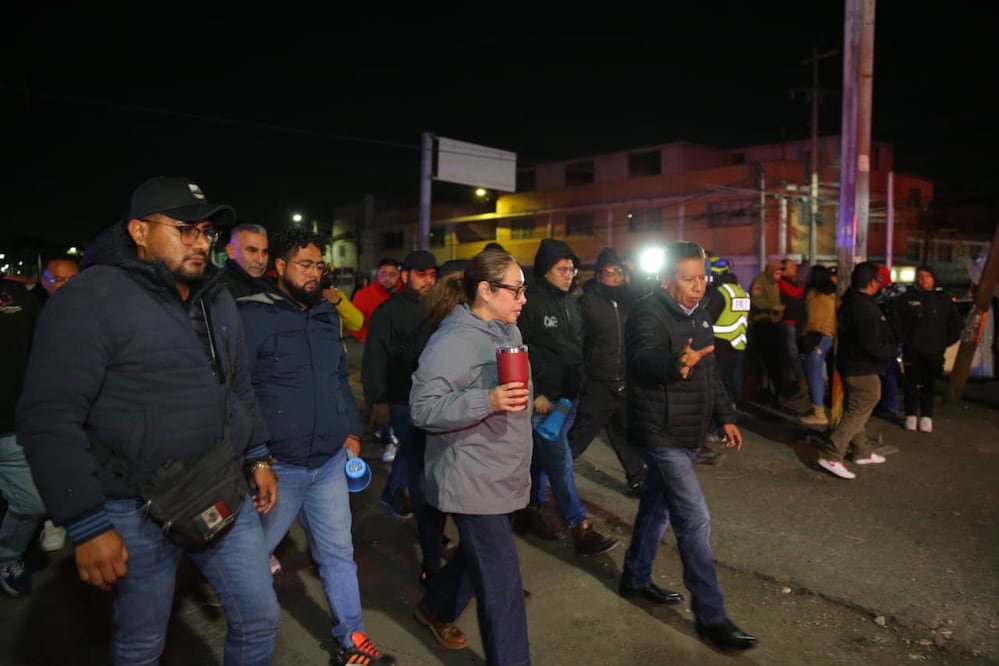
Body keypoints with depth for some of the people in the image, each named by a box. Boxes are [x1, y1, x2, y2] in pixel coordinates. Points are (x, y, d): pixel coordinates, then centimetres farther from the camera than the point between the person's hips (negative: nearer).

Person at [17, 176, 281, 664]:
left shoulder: (217, 300, 8)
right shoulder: (91, 298, -15)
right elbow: (48, 418, -19)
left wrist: (258, 456, 13)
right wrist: (87, 524, -19)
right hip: (139, 513, -6)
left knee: (260, 619, 13)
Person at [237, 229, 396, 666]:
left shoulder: (327, 315, 10)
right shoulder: (252, 315, -11)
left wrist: (352, 430, 12)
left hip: (330, 461, 5)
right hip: (278, 464, -5)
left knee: (338, 552, 12)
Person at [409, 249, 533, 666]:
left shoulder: (509, 331, 9)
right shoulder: (452, 341, -20)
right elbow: (423, 409, -25)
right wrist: (487, 401, -34)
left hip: (504, 477, 10)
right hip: (473, 482, -10)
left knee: (478, 556, 25)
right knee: (502, 580, -4)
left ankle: (435, 609, 50)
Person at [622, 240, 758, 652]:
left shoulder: (697, 314, 9)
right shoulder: (649, 314, -18)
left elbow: (711, 373, 19)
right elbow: (644, 359, -38)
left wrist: (726, 417, 15)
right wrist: (677, 363, -59)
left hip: (686, 433, 9)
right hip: (662, 433, -9)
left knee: (658, 508, 20)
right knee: (695, 521, -6)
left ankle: (635, 579, 37)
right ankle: (711, 617, 5)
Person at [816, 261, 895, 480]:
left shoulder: (851, 301, 11)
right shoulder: (864, 307, -21)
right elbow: (869, 342, -25)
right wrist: (889, 353, -8)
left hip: (851, 365, 11)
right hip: (862, 368, -11)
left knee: (855, 410, 20)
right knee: (859, 411, -8)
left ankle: (862, 452, 35)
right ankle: (831, 456, -12)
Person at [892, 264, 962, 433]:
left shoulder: (944, 300, 8)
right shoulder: (906, 298, 1)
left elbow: (956, 325, 13)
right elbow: (896, 322, 1)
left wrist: (945, 342, 3)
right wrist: (904, 340, -6)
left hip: (934, 351, 1)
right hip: (912, 350, -1)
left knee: (929, 385, 3)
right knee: (911, 384, 1)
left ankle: (926, 416, 9)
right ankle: (911, 415, 11)